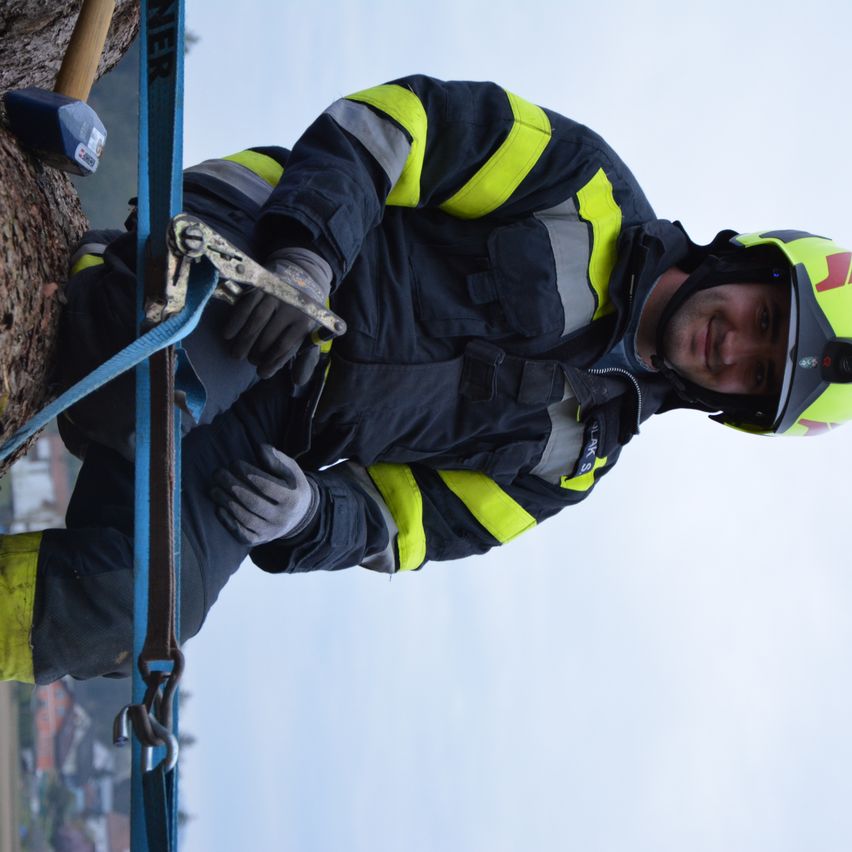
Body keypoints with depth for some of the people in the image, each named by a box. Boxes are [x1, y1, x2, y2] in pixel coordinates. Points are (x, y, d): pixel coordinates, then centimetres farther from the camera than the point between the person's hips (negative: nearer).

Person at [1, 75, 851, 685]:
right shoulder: (592, 192, 4)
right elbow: (401, 120, -2)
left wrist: (308, 517, -13)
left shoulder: (575, 455, 18)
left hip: (261, 440, 4)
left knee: (145, 600, -27)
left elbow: (398, 528, 12)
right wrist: (308, 249, -22)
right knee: (142, 403, -41)